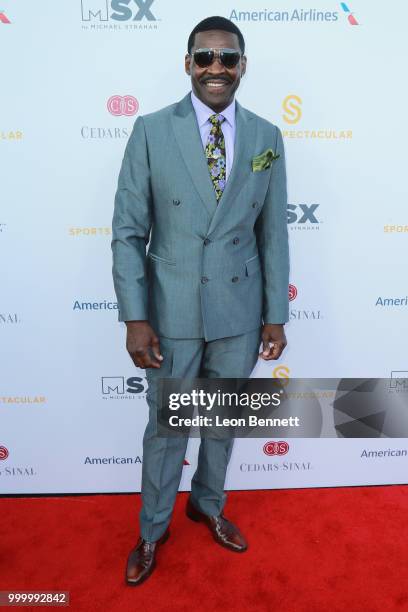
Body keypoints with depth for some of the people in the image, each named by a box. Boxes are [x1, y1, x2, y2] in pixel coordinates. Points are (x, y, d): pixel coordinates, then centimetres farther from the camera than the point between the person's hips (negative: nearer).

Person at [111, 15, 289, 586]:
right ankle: (153, 529, 38)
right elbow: (128, 230, -5)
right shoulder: (151, 130, -4)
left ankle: (208, 505, 46)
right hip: (172, 310, -2)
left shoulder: (267, 137, 3)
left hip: (240, 312, 3)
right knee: (165, 426, 12)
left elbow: (273, 233, 4)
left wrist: (276, 315, 2)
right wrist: (135, 317, -11)